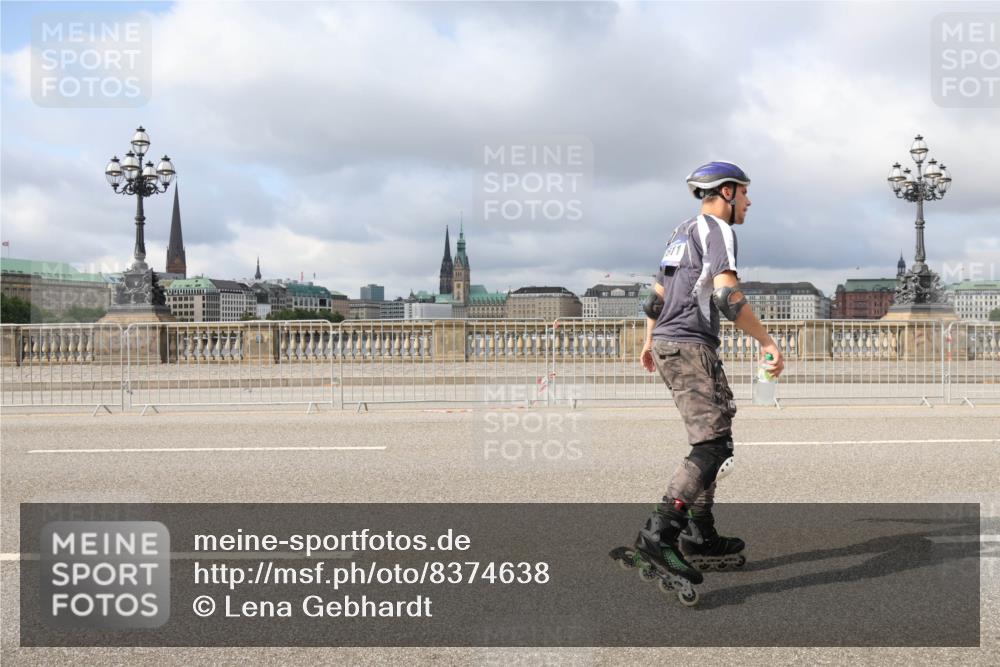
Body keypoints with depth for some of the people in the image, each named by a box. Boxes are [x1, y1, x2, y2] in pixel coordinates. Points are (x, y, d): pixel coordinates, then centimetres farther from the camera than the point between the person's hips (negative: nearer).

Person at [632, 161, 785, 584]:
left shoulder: (682, 232, 22)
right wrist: (767, 342, -19)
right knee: (714, 447, -14)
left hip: (666, 344, 10)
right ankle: (659, 533, -22)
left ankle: (699, 535, 18)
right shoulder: (718, 230, -6)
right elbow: (727, 295, -20)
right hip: (690, 347, -10)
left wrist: (649, 342, 39)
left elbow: (656, 295, 28)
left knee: (713, 438, 16)